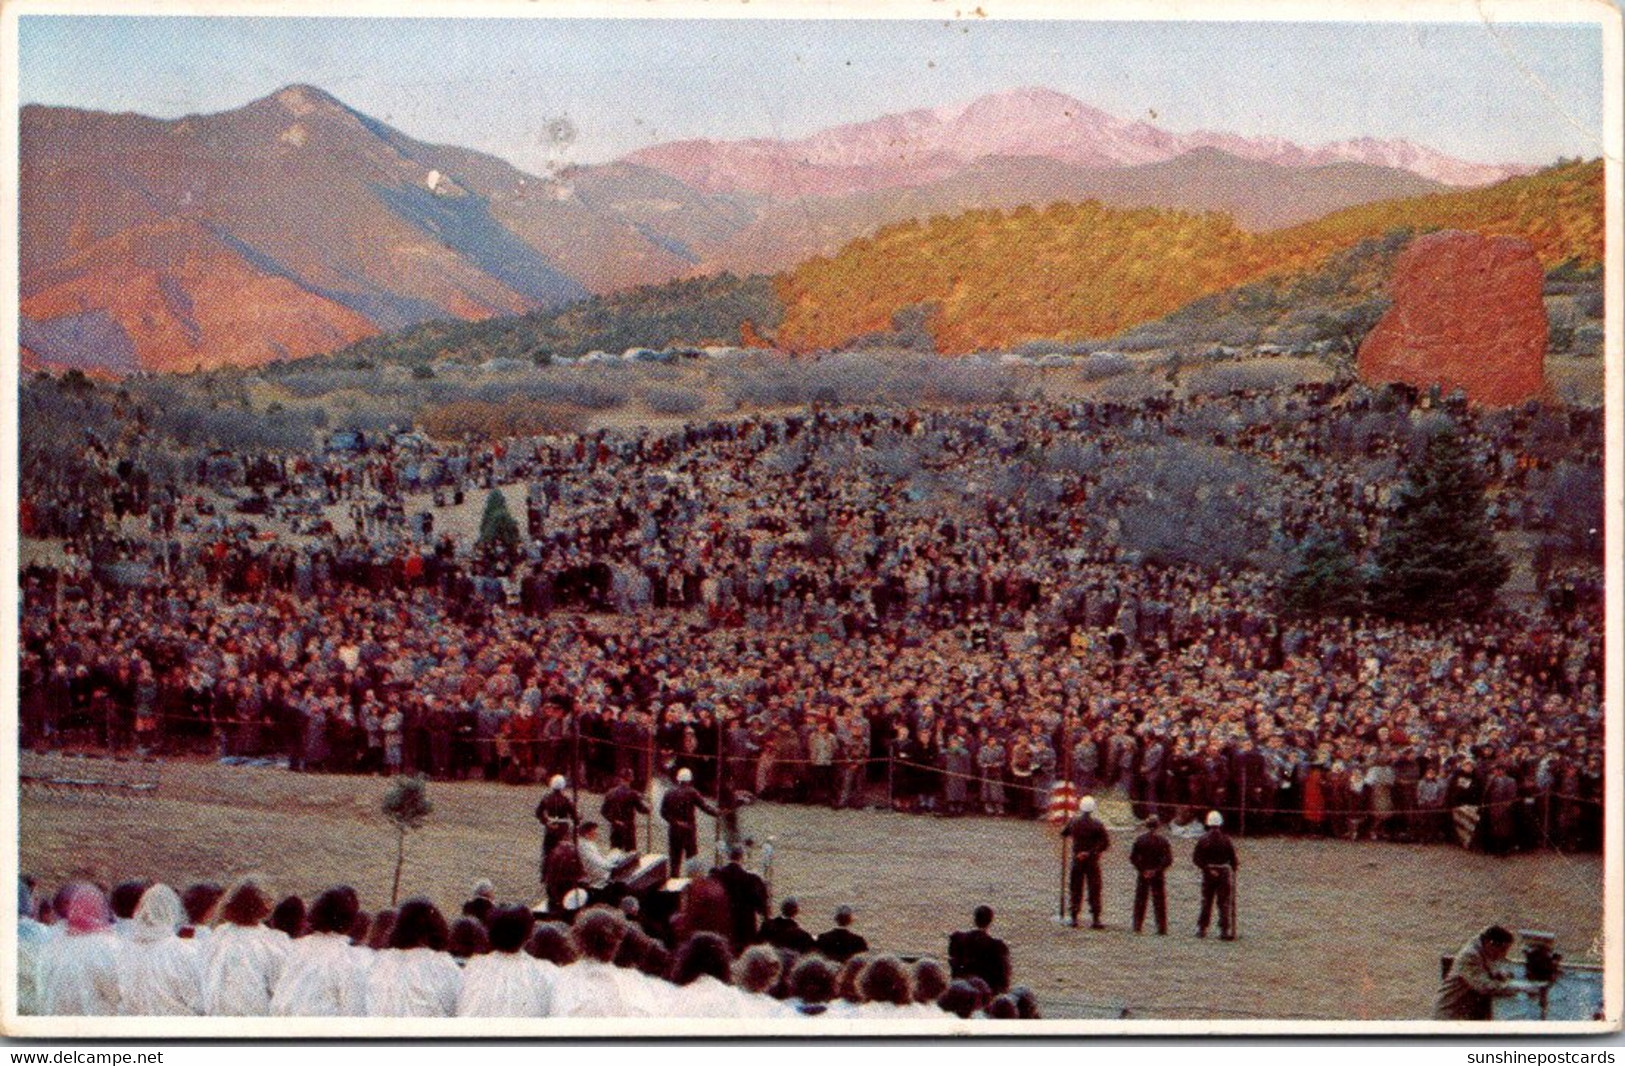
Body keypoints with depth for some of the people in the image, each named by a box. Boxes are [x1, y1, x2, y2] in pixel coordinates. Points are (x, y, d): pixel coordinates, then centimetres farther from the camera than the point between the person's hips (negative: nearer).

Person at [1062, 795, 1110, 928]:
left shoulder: (1073, 822, -3)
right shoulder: (1096, 824, -11)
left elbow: (1063, 834, 13)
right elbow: (1106, 842, -15)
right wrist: (1093, 852, -9)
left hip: (1077, 860, 3)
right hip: (1092, 861, -3)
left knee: (1076, 889, 11)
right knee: (1094, 890, 2)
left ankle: (1074, 918, 11)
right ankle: (1095, 919, -1)